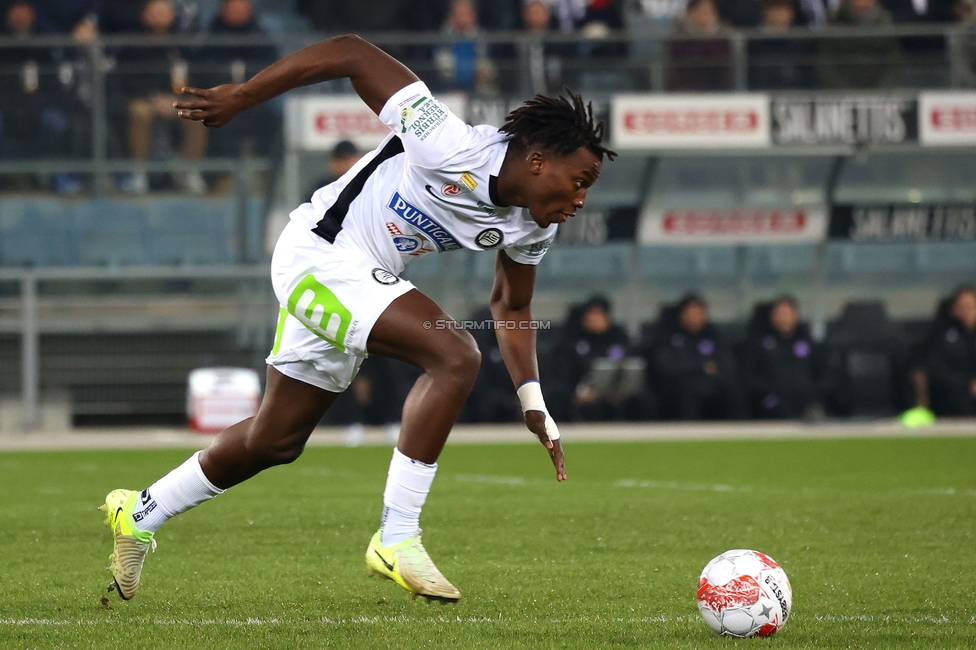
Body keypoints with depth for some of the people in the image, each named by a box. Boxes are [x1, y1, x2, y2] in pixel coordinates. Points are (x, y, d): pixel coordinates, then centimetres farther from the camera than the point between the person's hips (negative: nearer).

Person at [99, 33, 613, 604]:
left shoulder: (533, 227, -2)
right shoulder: (454, 150, -28)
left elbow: (511, 307, 16)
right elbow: (351, 54, -24)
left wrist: (533, 403, 8)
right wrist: (240, 97, -21)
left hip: (366, 279, 9)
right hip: (320, 253, -9)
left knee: (275, 441, 17)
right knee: (455, 357, -25)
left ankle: (140, 515, 36)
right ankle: (396, 539, -21)